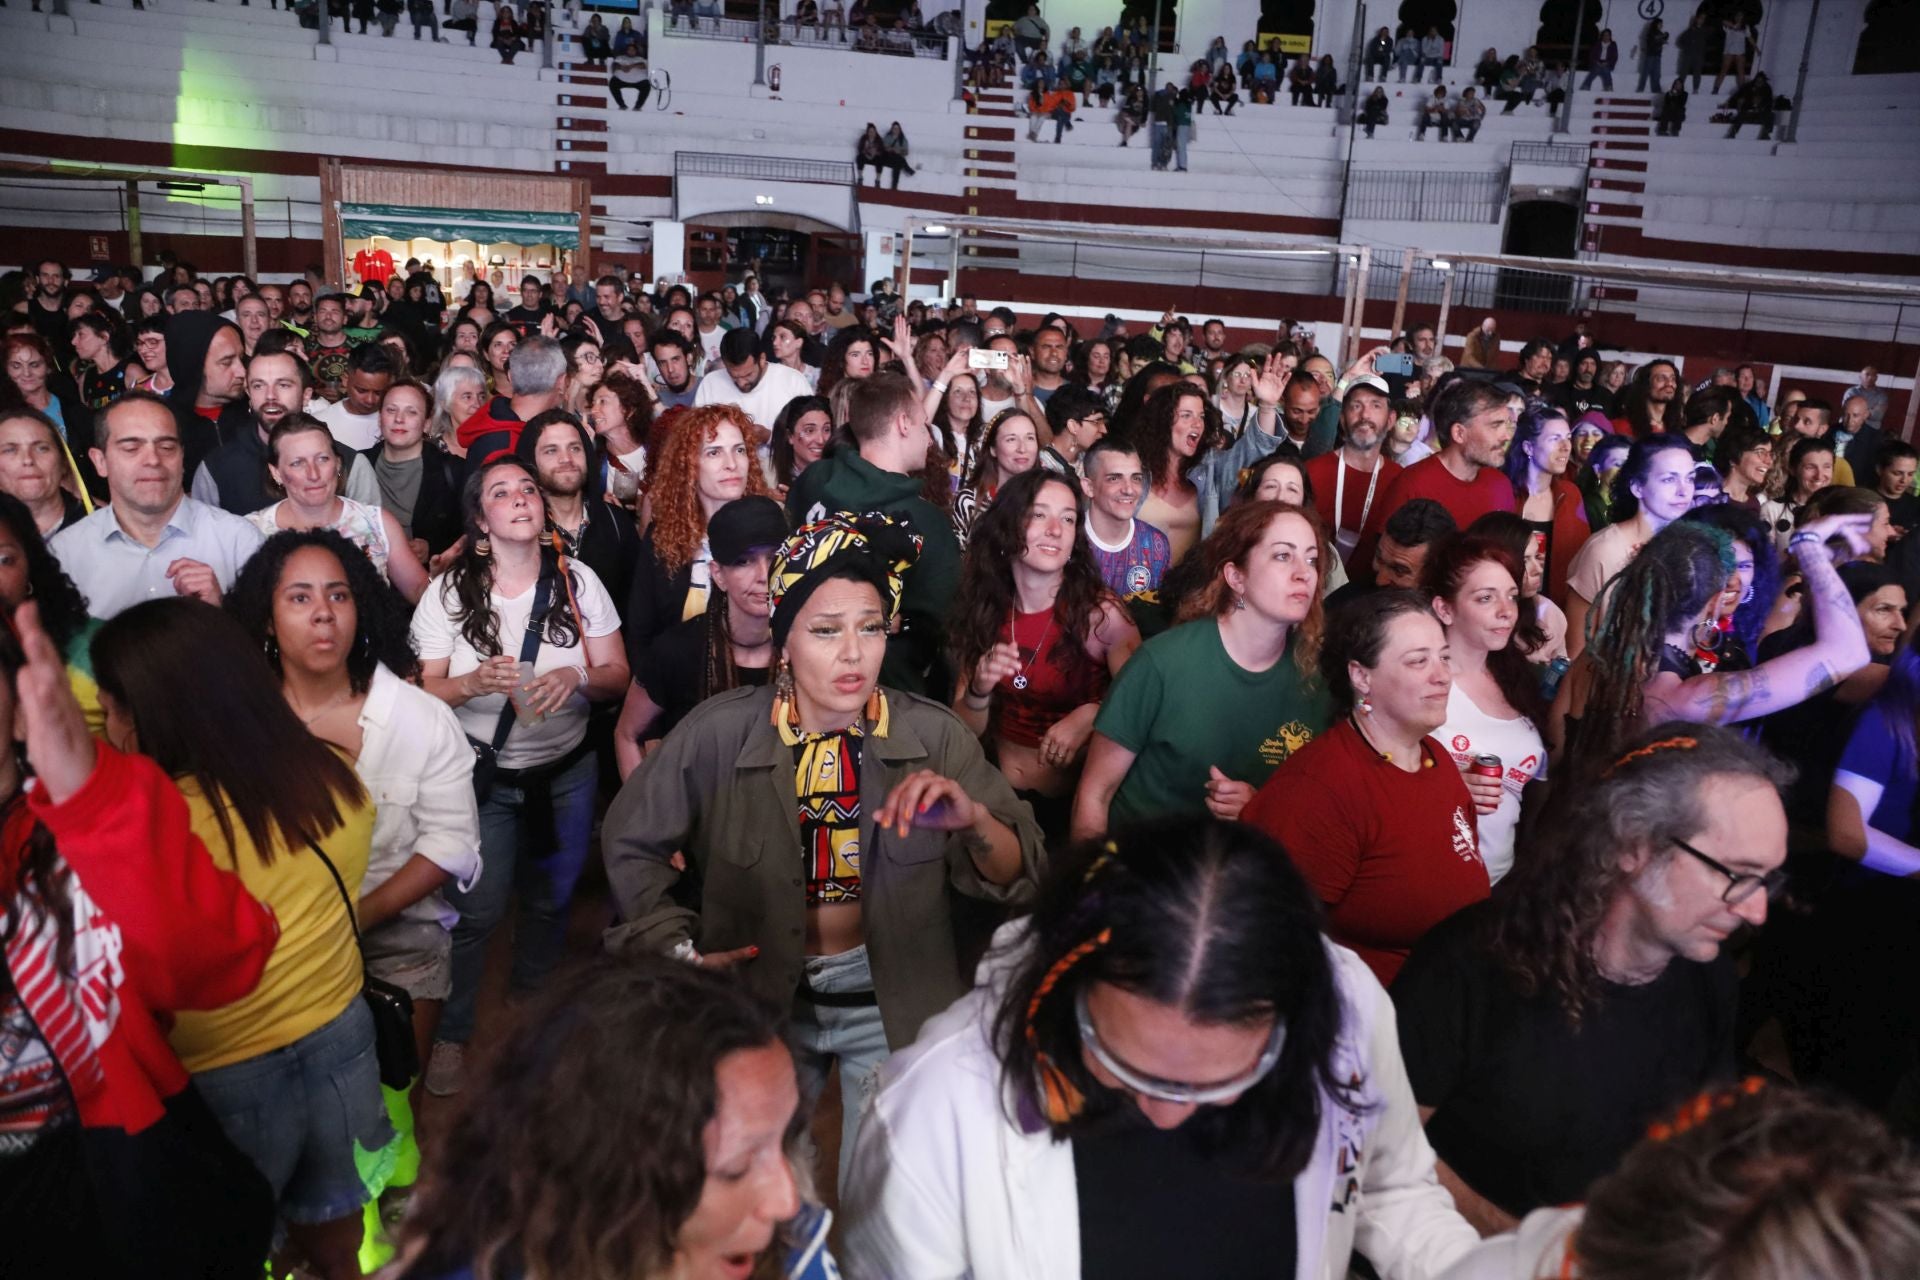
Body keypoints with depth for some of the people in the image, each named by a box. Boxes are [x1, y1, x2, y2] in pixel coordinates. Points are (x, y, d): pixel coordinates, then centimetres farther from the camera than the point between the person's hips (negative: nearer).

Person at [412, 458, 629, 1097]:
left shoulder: (577, 581, -4)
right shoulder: (448, 592, -7)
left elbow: (616, 675, -3)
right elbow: (423, 690, -6)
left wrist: (577, 678, -24)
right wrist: (474, 683, -27)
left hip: (567, 772, 2)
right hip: (482, 776, -2)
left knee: (550, 899, 14)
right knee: (476, 909, 0)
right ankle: (451, 1033, 23)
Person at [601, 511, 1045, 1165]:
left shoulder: (936, 736, -16)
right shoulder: (720, 733, -17)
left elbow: (1019, 878, -18)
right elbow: (629, 841, -1)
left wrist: (974, 819, -37)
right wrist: (674, 946, -7)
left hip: (894, 1005, -1)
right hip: (762, 994, 1)